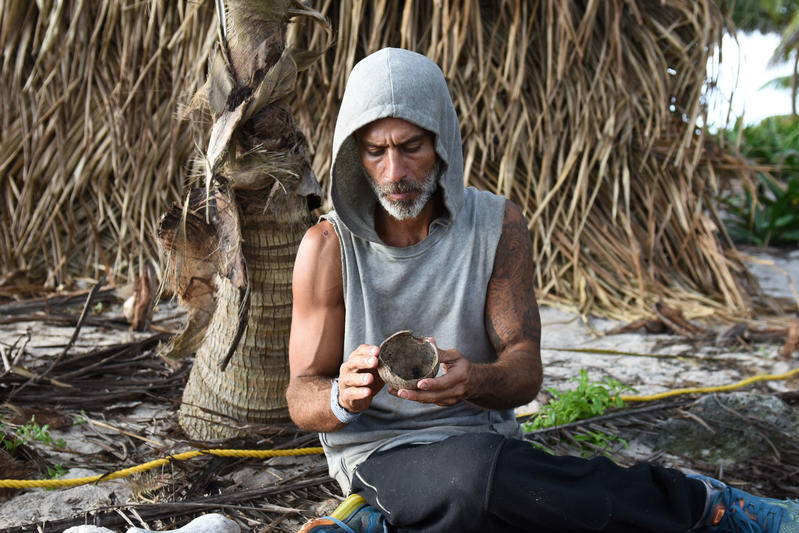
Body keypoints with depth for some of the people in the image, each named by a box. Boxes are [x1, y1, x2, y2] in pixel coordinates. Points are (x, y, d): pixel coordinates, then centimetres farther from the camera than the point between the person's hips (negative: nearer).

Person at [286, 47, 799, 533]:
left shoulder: (500, 225, -2)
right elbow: (302, 398, -4)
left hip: (483, 437, 2)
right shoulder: (329, 246, -7)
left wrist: (471, 380, -28)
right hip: (378, 452, -1)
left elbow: (525, 372, -5)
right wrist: (343, 396, -28)